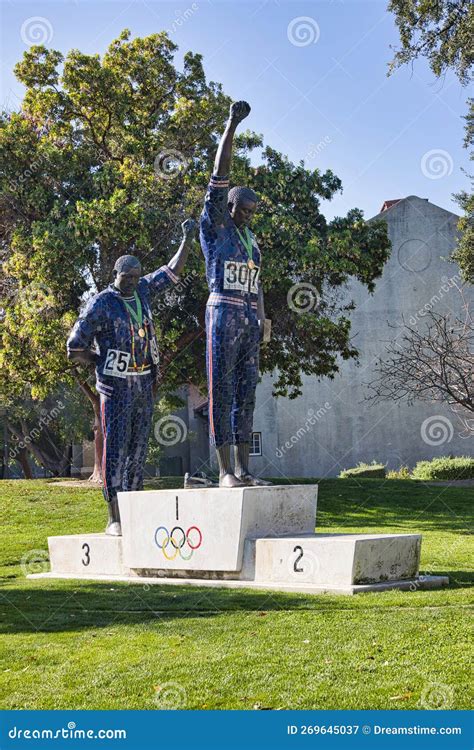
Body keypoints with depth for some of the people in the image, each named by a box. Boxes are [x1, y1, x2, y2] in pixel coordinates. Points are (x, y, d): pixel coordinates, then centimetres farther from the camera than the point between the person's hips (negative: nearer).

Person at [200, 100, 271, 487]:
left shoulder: (252, 241, 21)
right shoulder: (214, 227, 2)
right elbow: (219, 179, -6)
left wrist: (263, 322, 13)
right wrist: (232, 125, -10)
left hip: (250, 319, 7)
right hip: (223, 314, -7)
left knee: (246, 391, 5)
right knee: (222, 390, -7)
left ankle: (244, 469, 6)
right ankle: (226, 470, -8)